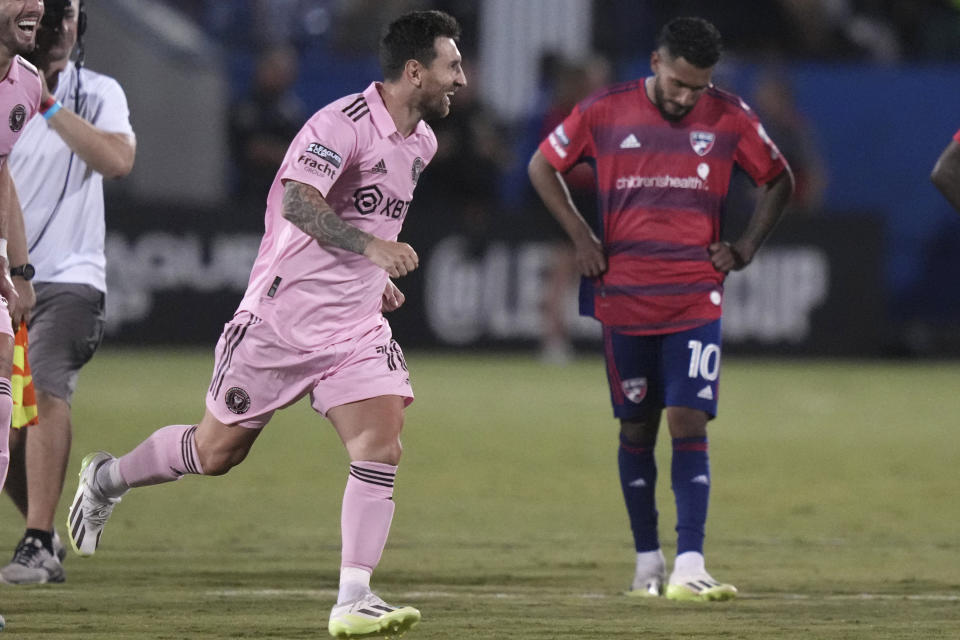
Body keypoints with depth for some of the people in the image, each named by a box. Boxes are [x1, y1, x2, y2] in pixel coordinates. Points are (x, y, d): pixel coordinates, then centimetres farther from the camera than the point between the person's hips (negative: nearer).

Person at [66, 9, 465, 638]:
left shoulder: (421, 143, 9)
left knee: (382, 450, -14)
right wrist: (370, 246, -44)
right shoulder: (343, 124, -19)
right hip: (283, 320, -6)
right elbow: (297, 202, -33)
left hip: (357, 328, 6)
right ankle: (106, 479, 35)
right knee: (216, 452, 8)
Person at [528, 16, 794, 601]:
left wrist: (746, 247, 2)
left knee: (689, 424, -11)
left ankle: (689, 567, -16)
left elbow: (779, 180, 14)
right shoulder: (604, 113, -1)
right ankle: (648, 562, 18)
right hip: (624, 300, 1)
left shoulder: (730, 119, -1)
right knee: (637, 429, 7)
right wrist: (580, 236, 3)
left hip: (696, 300, -1)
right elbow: (543, 167, 12)